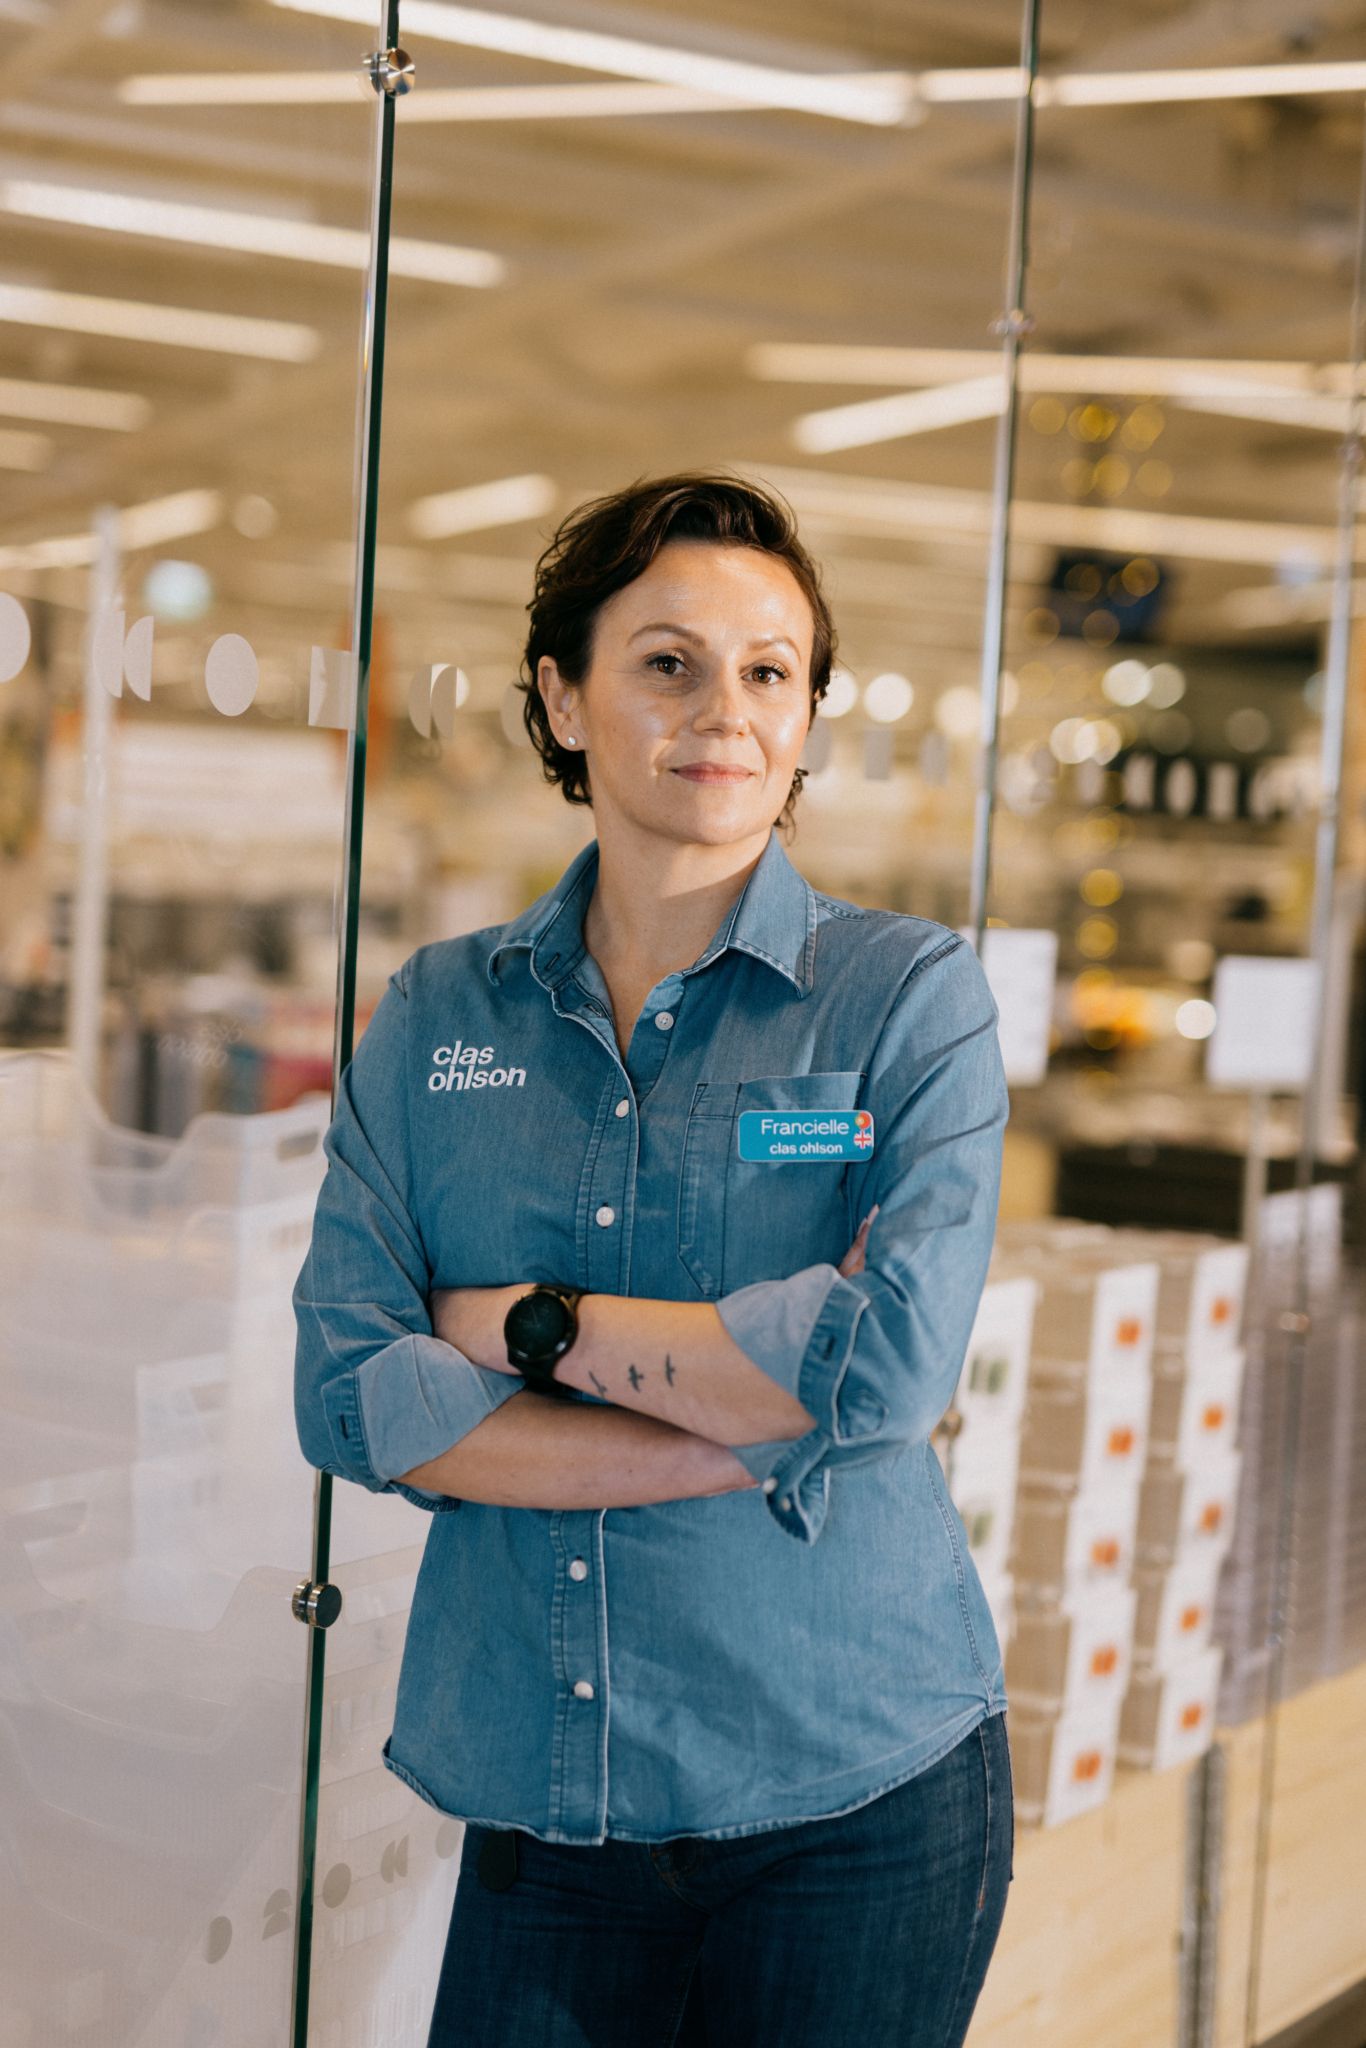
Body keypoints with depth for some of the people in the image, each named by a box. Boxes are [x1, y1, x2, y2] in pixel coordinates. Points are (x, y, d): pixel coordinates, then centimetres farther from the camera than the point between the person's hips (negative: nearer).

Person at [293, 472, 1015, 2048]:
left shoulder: (911, 994, -4)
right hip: (539, 1802, 2)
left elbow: (898, 1360, -18)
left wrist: (527, 1323, -11)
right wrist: (759, 1435, -15)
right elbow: (348, 1396, -7)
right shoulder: (434, 1017, 3)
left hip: (854, 1799, -2)